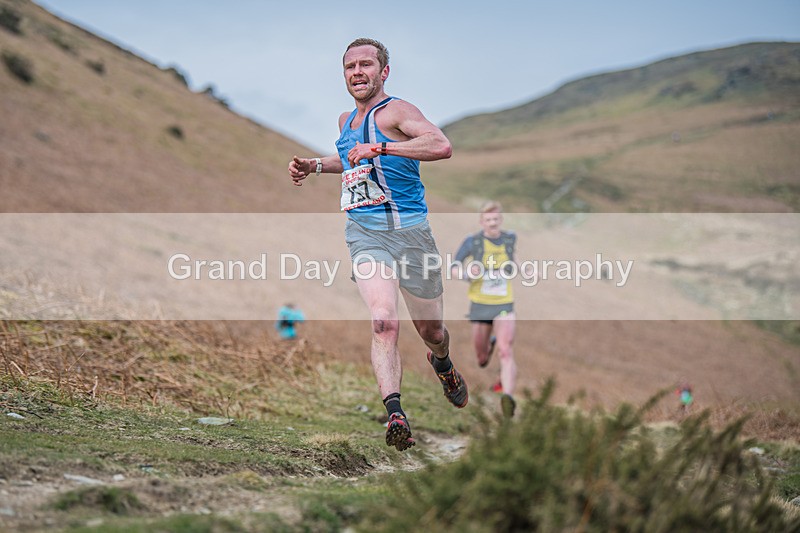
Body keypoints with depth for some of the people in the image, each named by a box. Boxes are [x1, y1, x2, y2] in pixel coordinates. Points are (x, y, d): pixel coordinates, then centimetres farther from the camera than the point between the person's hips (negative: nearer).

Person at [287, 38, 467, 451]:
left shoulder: (395, 111, -7)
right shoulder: (346, 120, 15)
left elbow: (442, 146, -26)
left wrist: (380, 147, -30)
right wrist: (316, 165, 22)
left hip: (410, 230, -3)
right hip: (364, 232, 3)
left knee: (431, 331, 13)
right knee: (384, 322, -22)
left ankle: (443, 364, 48)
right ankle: (395, 413, -27)